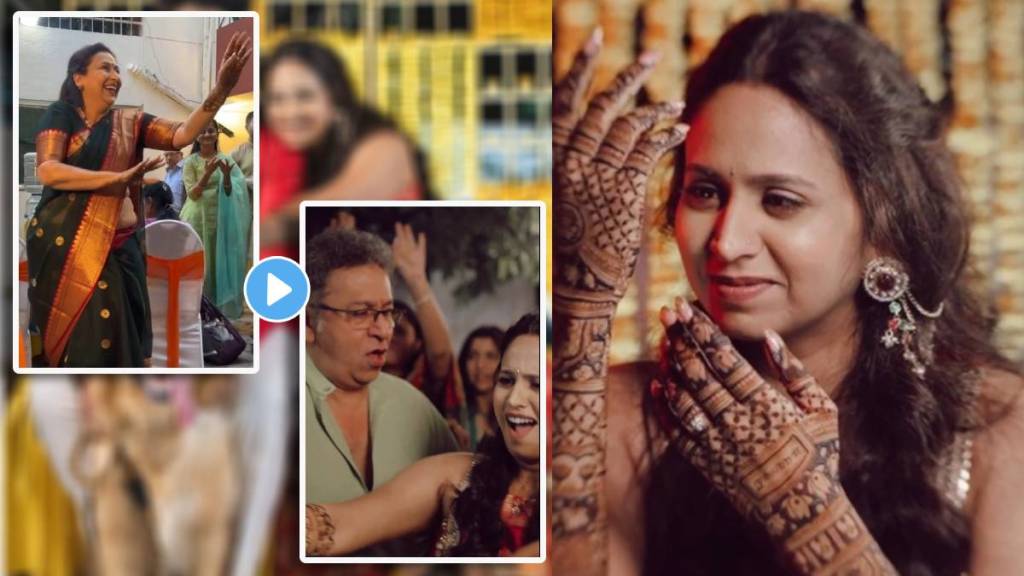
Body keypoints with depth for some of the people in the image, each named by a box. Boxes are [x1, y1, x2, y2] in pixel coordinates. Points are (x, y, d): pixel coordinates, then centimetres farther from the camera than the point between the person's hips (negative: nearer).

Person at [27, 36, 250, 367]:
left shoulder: (130, 123, 11)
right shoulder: (61, 115, 1)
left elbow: (181, 134, -5)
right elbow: (48, 171, -14)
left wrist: (221, 90, -20)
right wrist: (117, 178, -22)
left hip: (118, 249, 3)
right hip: (64, 243, -3)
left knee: (112, 336, 1)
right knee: (70, 335, -1)